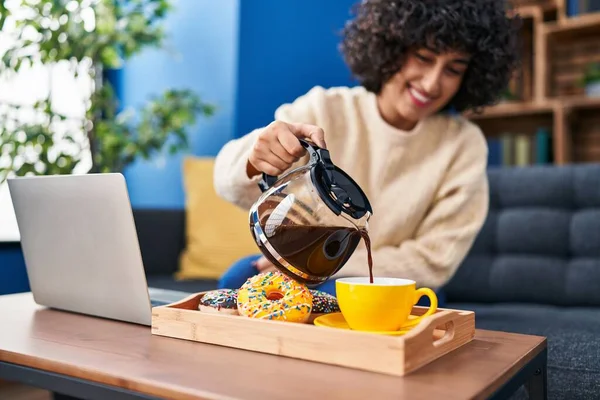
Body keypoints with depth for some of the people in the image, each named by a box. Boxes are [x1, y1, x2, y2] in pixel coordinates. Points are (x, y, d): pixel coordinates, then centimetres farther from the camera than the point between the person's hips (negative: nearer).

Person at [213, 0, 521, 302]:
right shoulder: (324, 109, -12)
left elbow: (433, 263, -10)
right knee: (240, 279, -26)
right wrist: (255, 159, -49)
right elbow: (233, 187, -25)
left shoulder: (464, 144, -12)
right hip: (304, 272, 1)